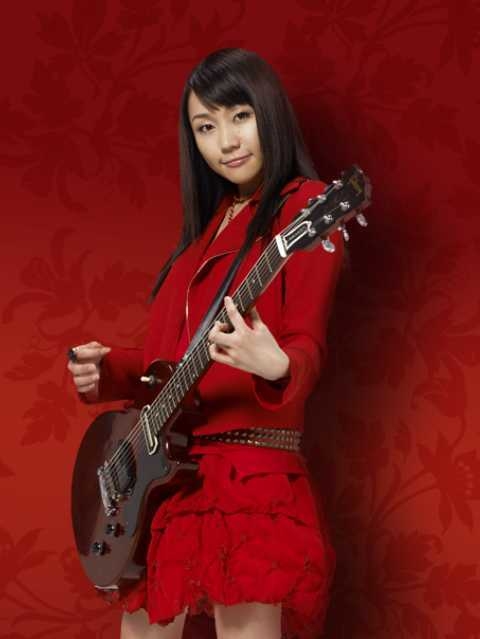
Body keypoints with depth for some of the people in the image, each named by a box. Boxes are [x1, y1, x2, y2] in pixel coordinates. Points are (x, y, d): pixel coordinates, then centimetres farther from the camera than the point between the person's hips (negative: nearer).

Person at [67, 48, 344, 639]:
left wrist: (275, 365, -35)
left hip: (249, 467, -8)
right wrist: (107, 370, 4)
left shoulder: (305, 206, -4)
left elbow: (307, 344, -14)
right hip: (165, 470, 8)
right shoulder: (208, 224, 20)